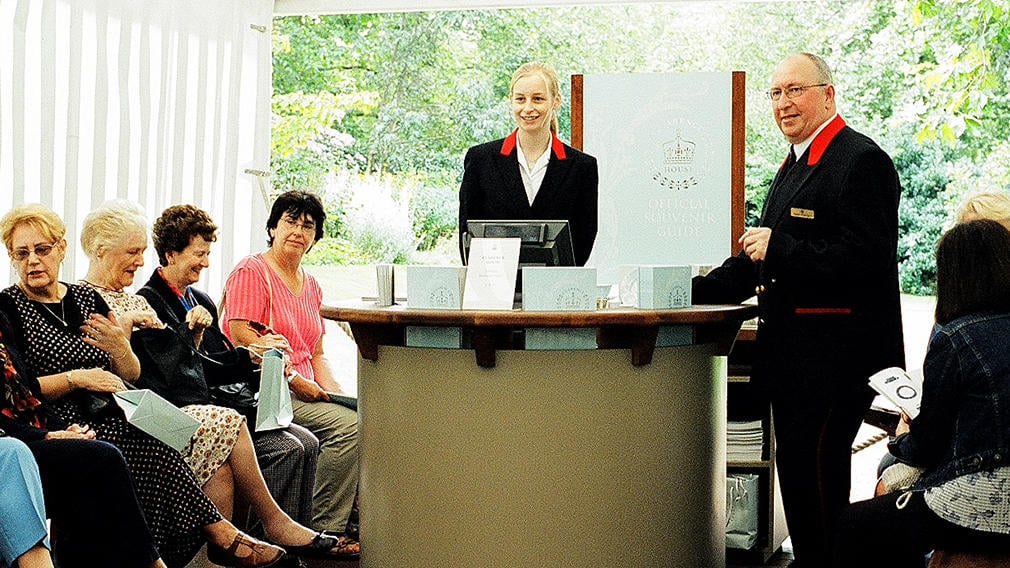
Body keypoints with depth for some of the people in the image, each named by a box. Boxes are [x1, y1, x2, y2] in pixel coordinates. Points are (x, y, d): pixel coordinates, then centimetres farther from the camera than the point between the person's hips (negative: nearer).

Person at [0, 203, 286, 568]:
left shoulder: (86, 299, 16)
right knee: (152, 447, -31)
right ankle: (221, 534, -21)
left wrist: (118, 348, -6)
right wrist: (76, 378, -14)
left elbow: (131, 377, 16)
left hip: (112, 418, 5)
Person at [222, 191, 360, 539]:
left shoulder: (311, 286, 21)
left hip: (305, 390, 8)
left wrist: (333, 390, 4)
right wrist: (295, 380, -17)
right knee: (348, 425, -26)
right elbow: (243, 340, -14)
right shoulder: (251, 272, -3)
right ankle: (324, 530, -21)